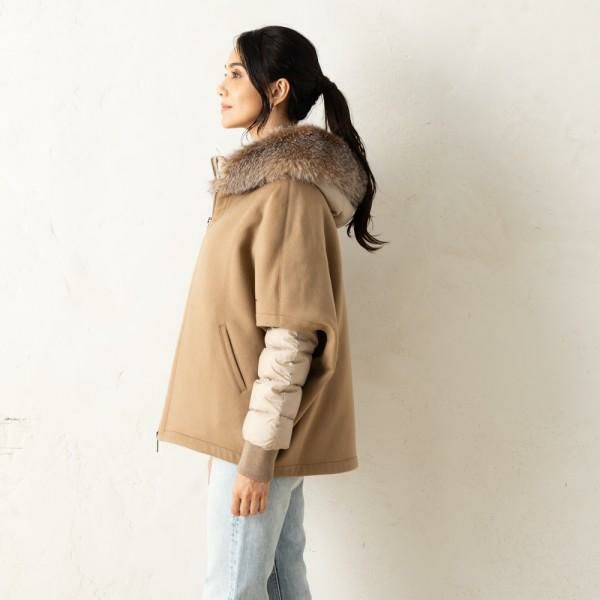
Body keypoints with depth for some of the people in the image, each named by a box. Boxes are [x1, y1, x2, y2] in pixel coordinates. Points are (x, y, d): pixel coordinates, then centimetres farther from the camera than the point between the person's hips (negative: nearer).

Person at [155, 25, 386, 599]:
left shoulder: (287, 189, -17)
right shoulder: (266, 177, 13)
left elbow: (292, 332, -21)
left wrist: (257, 451, -20)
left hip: (260, 424, -9)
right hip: (252, 420, 9)